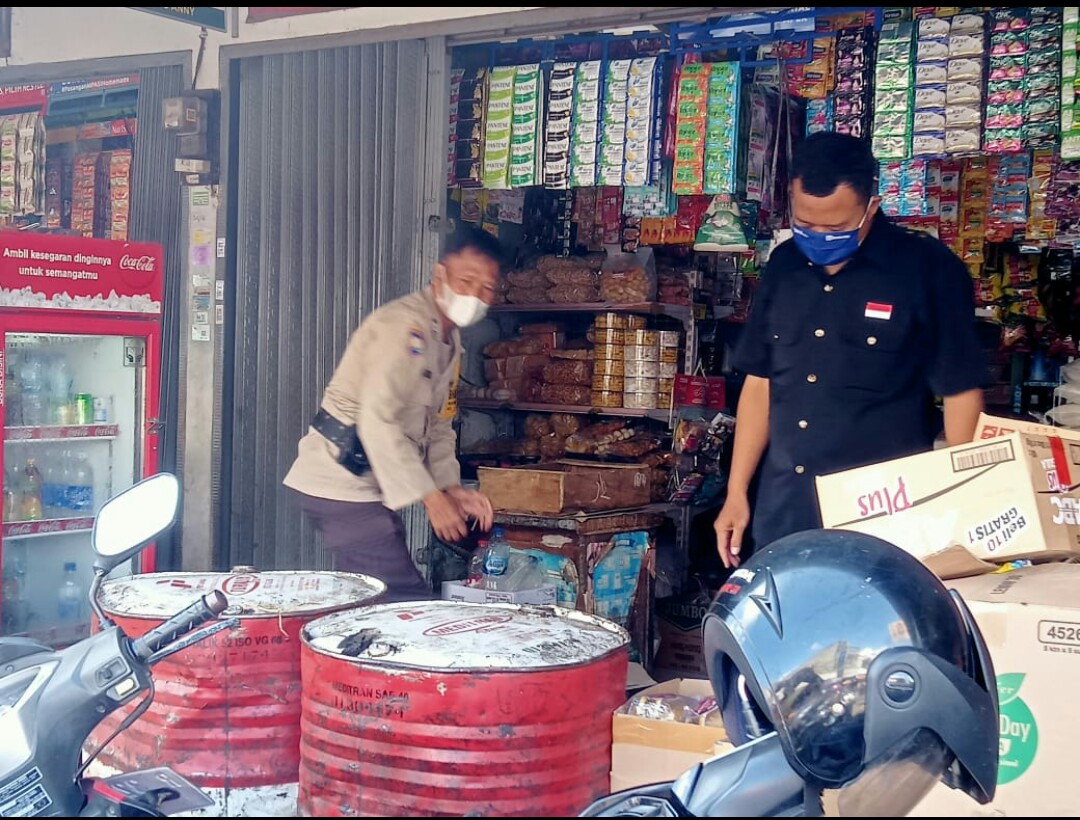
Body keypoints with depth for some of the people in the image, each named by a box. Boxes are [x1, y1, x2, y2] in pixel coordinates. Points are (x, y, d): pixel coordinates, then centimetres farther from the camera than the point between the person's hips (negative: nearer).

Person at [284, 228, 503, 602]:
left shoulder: (450, 340, 14)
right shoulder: (406, 325, -17)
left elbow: (438, 427, 19)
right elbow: (377, 419, -26)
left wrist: (452, 487, 3)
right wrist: (431, 496, -23)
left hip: (367, 487, 10)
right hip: (340, 483, -10)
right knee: (407, 602, -14)